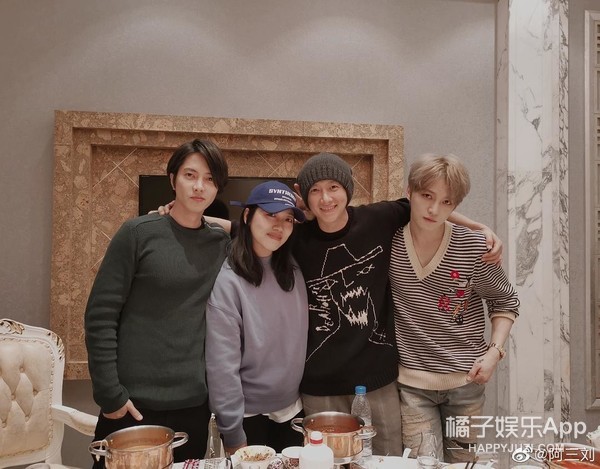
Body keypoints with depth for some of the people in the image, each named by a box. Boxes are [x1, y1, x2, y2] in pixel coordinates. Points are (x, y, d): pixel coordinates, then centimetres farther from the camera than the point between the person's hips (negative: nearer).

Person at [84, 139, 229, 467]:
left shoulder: (221, 244, 3)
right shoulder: (139, 233, -7)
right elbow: (100, 317, -8)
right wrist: (109, 395, -11)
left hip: (194, 405, 3)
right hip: (133, 404, -3)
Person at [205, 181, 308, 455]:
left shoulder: (294, 272, -1)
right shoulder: (227, 281, -20)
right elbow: (222, 365, -19)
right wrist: (233, 434, -17)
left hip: (293, 410, 6)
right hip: (249, 416, -5)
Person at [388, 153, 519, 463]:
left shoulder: (473, 248, -11)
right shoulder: (389, 241, -8)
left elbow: (505, 302, 3)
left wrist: (494, 351, -9)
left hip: (466, 382, 1)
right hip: (411, 383, 0)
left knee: (461, 462, 17)